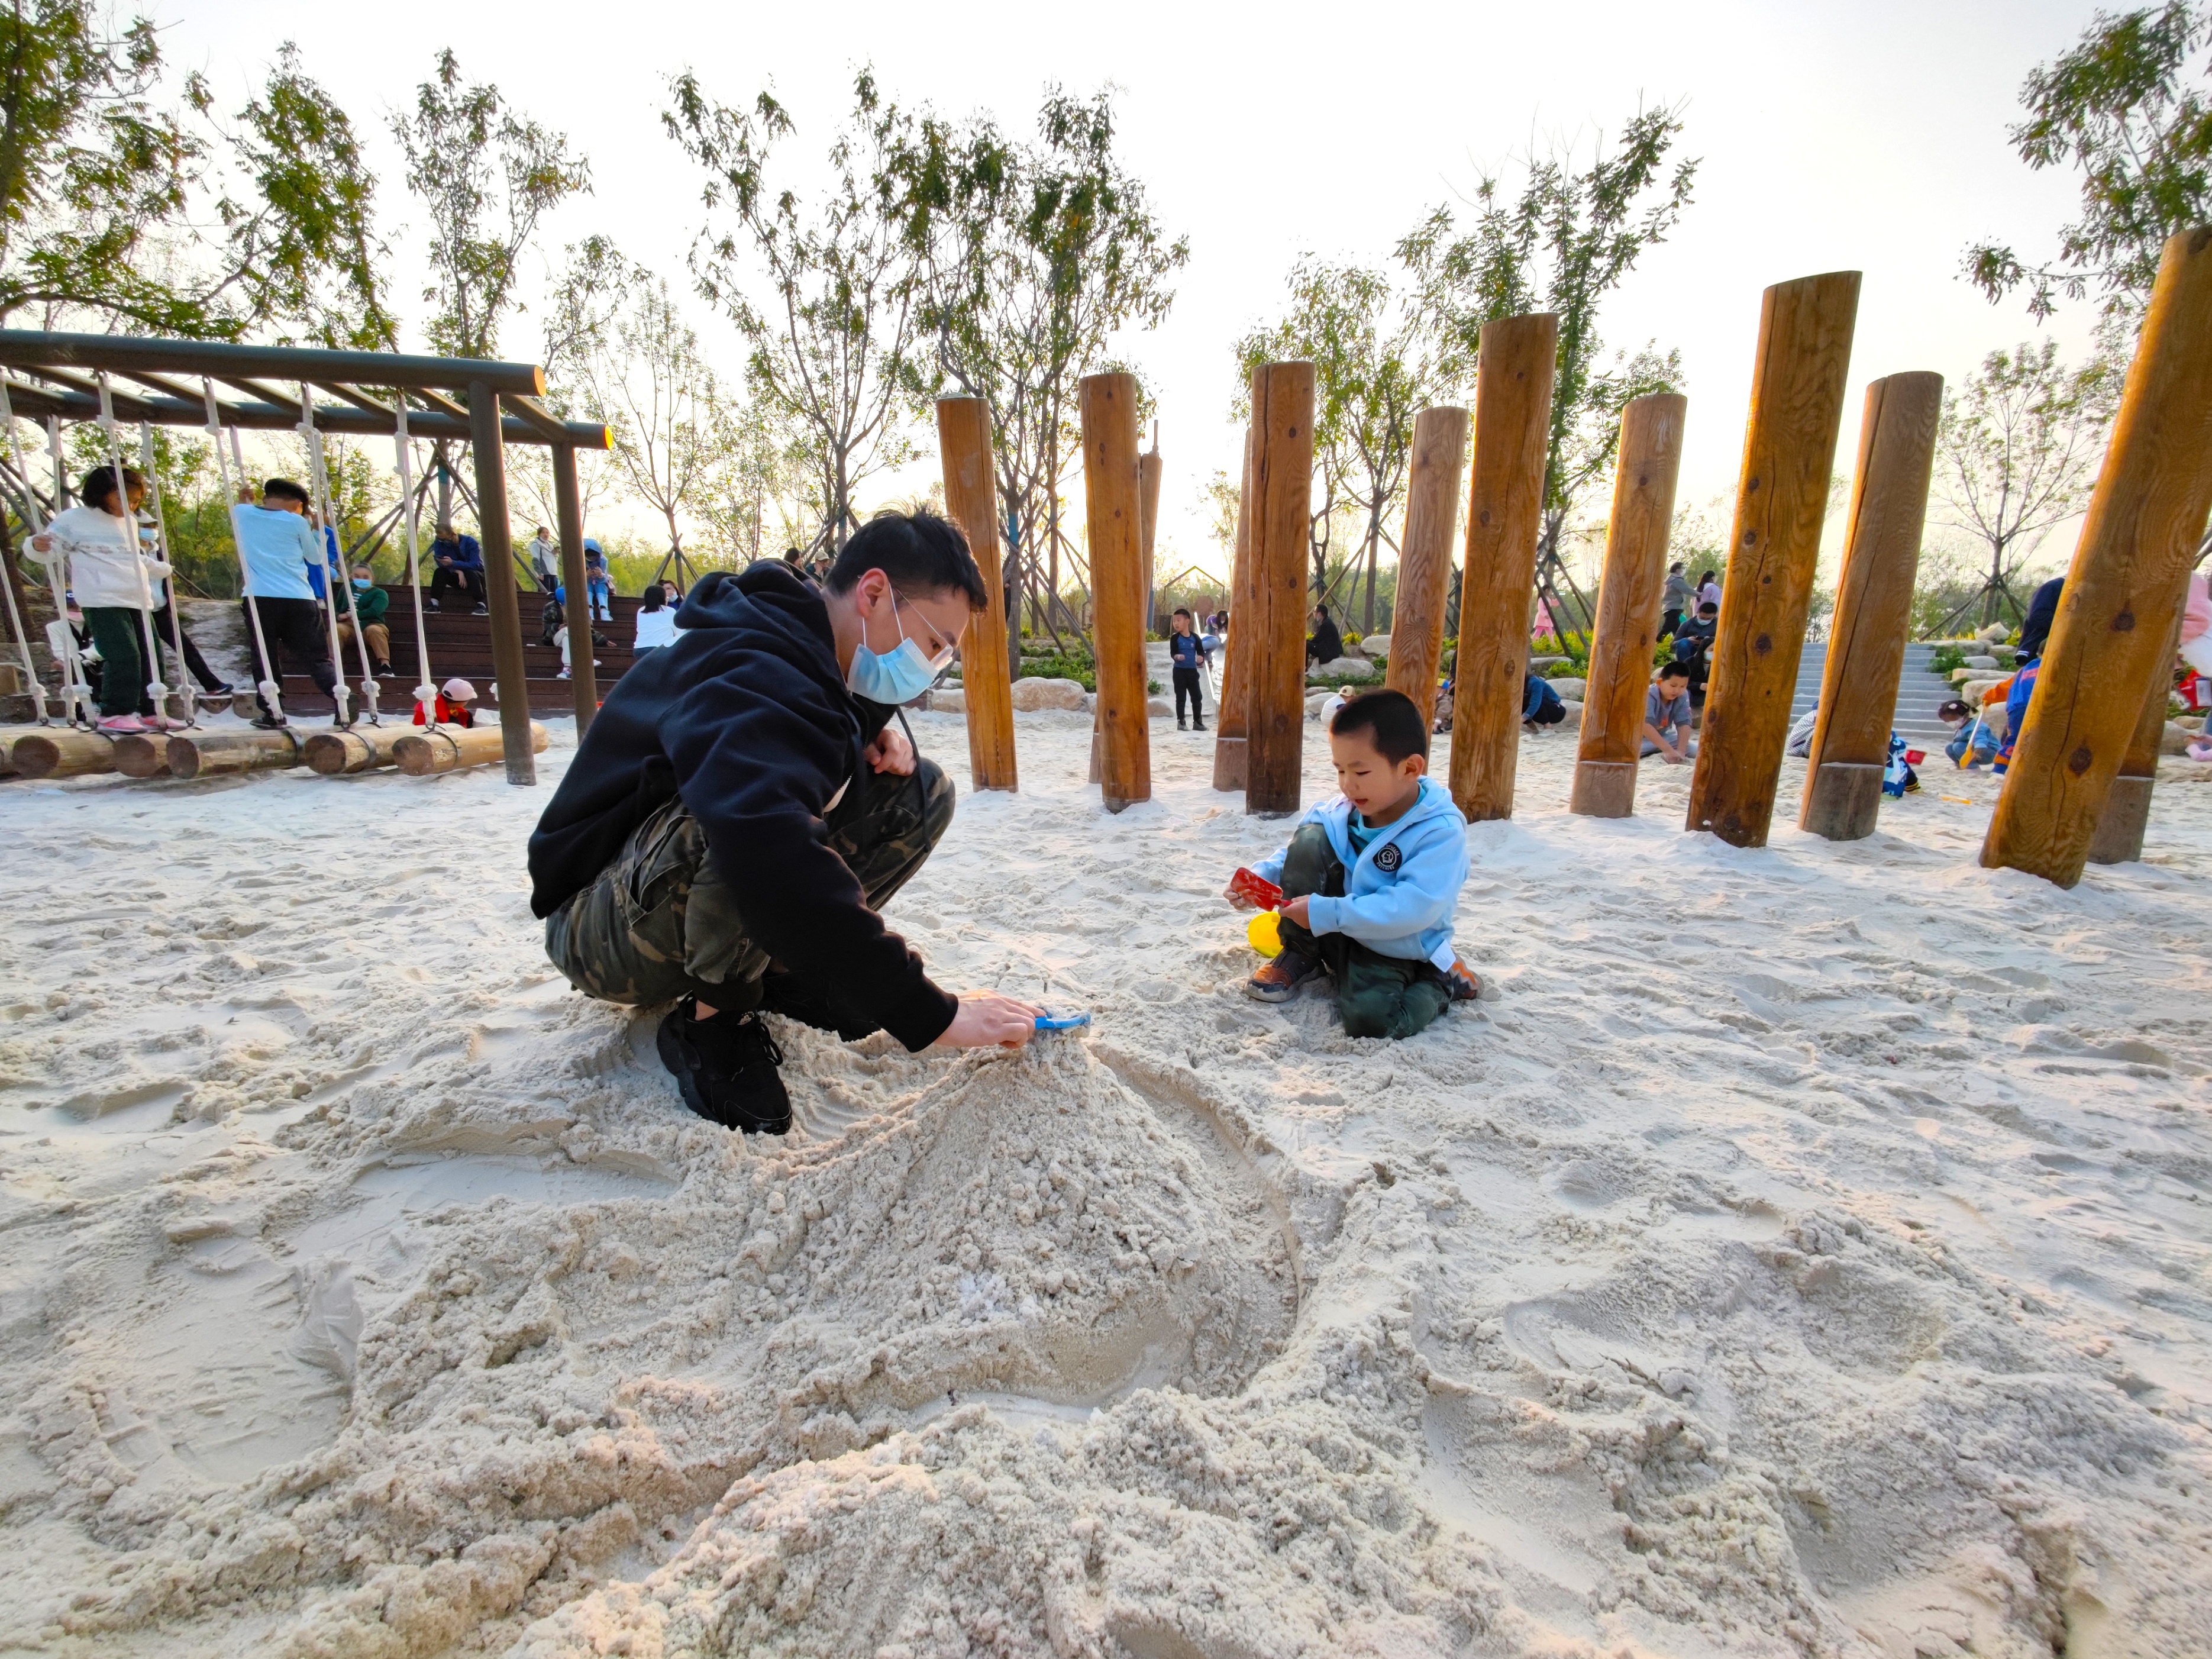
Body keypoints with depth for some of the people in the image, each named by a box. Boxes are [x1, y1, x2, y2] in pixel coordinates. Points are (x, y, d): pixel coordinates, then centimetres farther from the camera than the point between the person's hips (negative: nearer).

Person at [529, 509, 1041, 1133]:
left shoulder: (834, 662, -2)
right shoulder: (749, 674, -31)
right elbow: (771, 852, -48)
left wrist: (882, 741, -9)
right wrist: (928, 1013, -45)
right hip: (601, 925, -8)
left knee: (921, 791, -5)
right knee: (748, 816, -41)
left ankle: (777, 968, -1)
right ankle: (711, 1021, -15)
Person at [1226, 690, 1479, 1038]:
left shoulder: (1441, 832, -23)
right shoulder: (1339, 811, -6)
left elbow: (1413, 908, -31)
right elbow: (1297, 855, 7)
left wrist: (1326, 913, -34)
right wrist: (1261, 878, -14)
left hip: (1391, 948, -4)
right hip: (1331, 931, 4)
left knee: (1368, 1020, -32)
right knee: (1310, 836, -18)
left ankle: (1441, 983, 3)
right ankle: (1300, 957, -2)